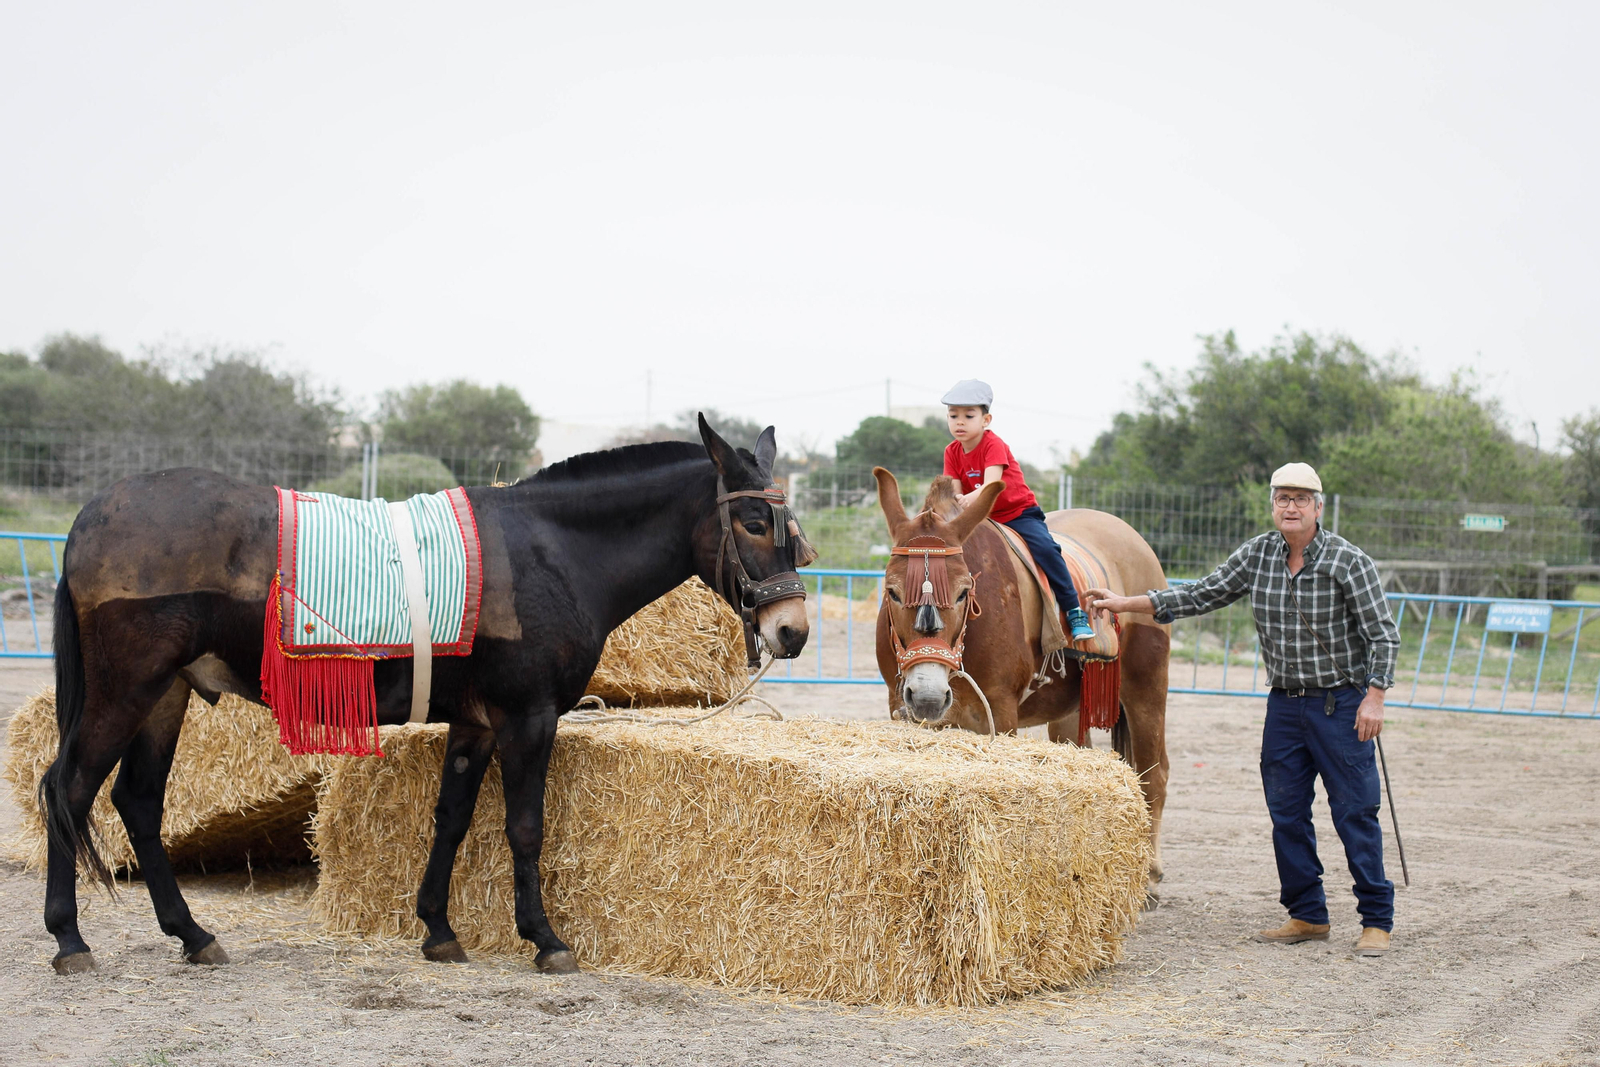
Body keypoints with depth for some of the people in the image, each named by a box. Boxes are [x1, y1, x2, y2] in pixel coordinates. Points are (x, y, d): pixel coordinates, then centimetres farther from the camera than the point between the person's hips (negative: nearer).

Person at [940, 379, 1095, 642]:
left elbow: (993, 482, -34)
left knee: (1045, 548, -26)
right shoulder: (952, 452, 0)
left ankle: (1075, 613, -21)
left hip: (1020, 513, -6)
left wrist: (973, 497, -55)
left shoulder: (992, 444, -18)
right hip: (986, 519, 6)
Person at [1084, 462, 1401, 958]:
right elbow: (1200, 596, 7)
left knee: (1355, 813, -3)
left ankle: (1376, 921, 5)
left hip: (1341, 704, -5)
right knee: (1286, 814, 7)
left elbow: (1383, 634, -9)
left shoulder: (1348, 561, -11)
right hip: (1284, 703, 5)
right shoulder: (1257, 555, 3)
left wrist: (1373, 696, -18)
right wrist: (1126, 603, 2)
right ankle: (1307, 916, 18)